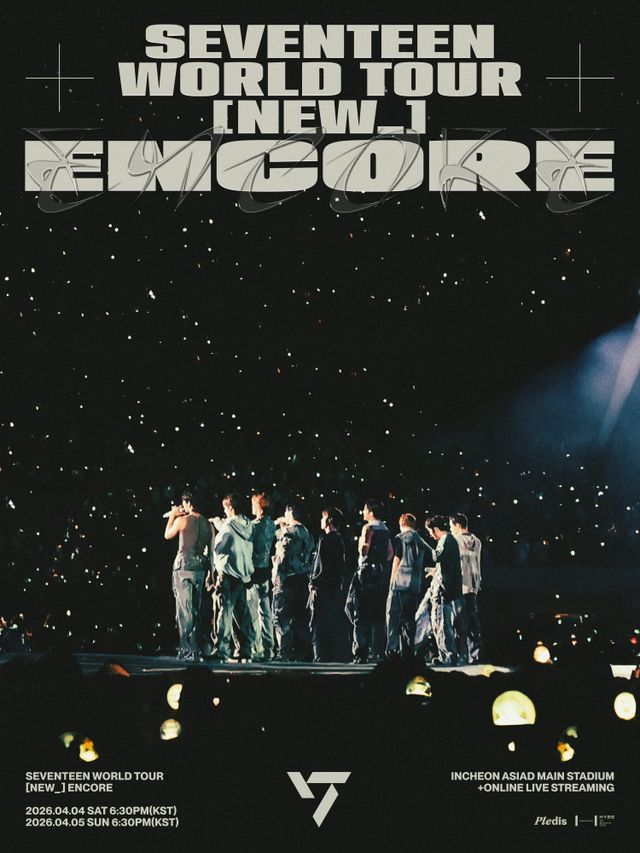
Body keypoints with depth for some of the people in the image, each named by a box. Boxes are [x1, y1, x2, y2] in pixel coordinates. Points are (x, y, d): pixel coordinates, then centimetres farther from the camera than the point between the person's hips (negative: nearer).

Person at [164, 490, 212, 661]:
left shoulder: (182, 520, -7)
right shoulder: (207, 523, 6)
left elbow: (167, 535, 10)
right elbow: (210, 549, 11)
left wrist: (172, 516, 20)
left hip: (184, 565, -5)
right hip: (200, 567, 5)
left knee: (185, 609, -2)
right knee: (195, 609, 13)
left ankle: (189, 650, -6)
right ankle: (195, 649, 18)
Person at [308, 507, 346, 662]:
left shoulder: (325, 539, -13)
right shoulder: (340, 540, 11)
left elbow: (322, 566, -18)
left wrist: (313, 582, -9)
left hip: (322, 589, -8)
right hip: (335, 588, 8)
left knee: (318, 626, -5)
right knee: (331, 625, 13)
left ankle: (320, 658, -8)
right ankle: (331, 657, 16)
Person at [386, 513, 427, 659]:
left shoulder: (401, 538, -2)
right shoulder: (421, 541, 14)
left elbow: (396, 561, -2)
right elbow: (422, 565, 15)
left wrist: (392, 582, 3)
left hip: (400, 583, -5)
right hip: (415, 585, 5)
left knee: (393, 616, -2)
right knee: (410, 618, 9)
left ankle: (393, 649, -11)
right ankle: (408, 651, 6)